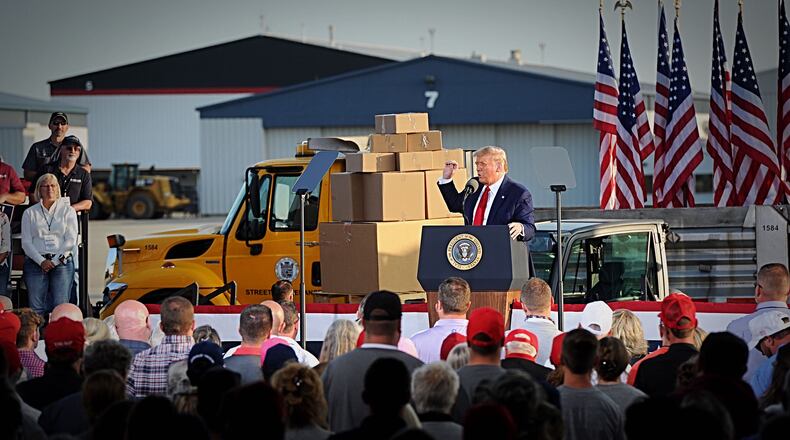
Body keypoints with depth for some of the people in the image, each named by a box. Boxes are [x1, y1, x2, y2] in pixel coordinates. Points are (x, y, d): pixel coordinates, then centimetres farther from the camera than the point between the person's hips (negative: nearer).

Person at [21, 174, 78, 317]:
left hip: (62, 262, 0)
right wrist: (42, 261, -9)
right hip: (36, 262, 1)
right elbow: (26, 242, 4)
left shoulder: (67, 211, 10)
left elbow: (71, 240, 3)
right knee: (36, 308, -9)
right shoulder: (30, 213, 11)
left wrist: (55, 261, -7)